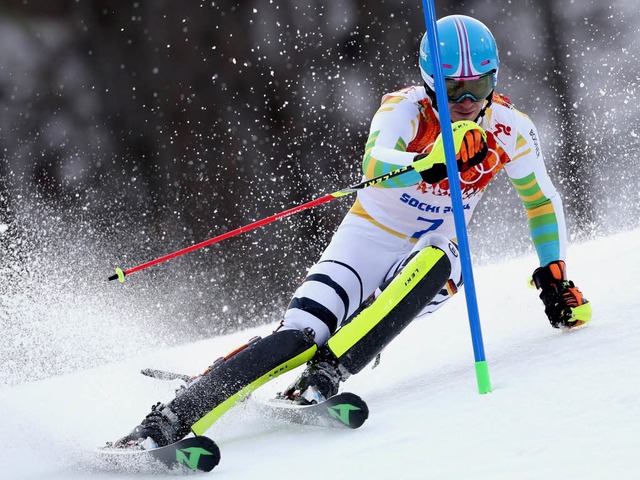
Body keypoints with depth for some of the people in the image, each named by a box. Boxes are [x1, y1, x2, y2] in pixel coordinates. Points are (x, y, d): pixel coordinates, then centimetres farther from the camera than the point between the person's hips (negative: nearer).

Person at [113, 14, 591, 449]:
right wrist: (430, 164, -56)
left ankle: (325, 374, -40)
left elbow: (543, 202, 10)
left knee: (439, 259, -36)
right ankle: (166, 421, -30)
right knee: (299, 337, -27)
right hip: (366, 244, -3)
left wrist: (555, 278, 5)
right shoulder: (405, 108, -17)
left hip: (428, 265, 3)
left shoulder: (510, 129, -7)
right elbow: (376, 166, -38)